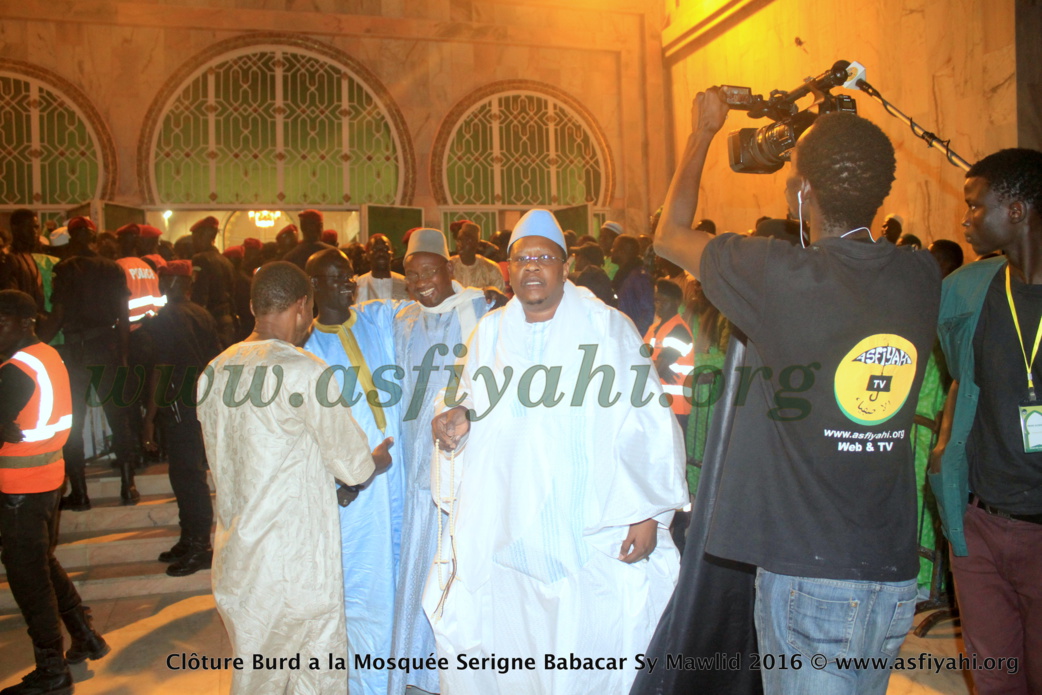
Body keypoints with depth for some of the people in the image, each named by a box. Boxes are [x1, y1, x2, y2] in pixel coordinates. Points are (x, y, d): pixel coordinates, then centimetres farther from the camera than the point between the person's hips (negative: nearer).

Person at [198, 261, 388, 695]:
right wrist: (380, 459, 13)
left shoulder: (214, 372, 3)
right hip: (295, 562, -7)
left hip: (234, 558, 7)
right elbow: (352, 464, -10)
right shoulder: (304, 371, -16)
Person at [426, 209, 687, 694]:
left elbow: (648, 424, -3)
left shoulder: (608, 329, 0)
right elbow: (475, 409, 23)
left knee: (592, 654, 0)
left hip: (594, 537, -3)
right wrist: (459, 418, -1)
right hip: (504, 534, 3)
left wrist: (649, 513, -8)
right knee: (506, 653, 7)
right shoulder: (490, 333, 12)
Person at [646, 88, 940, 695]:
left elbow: (670, 234, 0)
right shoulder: (921, 279, -2)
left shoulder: (782, 276, -18)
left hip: (809, 574, -6)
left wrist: (705, 129, 14)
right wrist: (831, 143, 27)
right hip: (896, 576, 7)